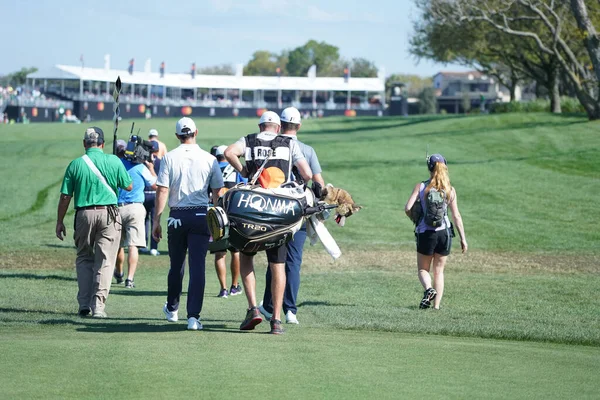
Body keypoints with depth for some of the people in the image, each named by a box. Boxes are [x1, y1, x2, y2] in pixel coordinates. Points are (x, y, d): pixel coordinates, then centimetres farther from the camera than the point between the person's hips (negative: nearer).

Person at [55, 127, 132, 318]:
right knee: (105, 261, 3)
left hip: (84, 214, 1)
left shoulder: (75, 164, -1)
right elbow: (128, 186, 9)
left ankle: (84, 304, 9)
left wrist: (59, 222, 9)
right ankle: (98, 305, -4)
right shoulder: (114, 161, -1)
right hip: (108, 214, -1)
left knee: (84, 258, 15)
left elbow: (65, 196, 1)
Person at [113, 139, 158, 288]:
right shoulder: (140, 167, -2)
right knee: (133, 245, -5)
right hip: (135, 208, -2)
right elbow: (155, 185, 8)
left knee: (118, 245, 18)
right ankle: (130, 279, -16)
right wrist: (151, 167, 20)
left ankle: (118, 274, 39)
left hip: (115, 208, 2)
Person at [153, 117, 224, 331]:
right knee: (197, 266, -3)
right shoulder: (209, 159, 0)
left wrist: (157, 221, -2)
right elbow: (218, 193, 2)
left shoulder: (169, 158, -2)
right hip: (201, 216, -1)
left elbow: (162, 191, -5)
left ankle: (172, 309, 32)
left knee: (176, 265, 15)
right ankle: (193, 315, -10)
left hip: (177, 216, 1)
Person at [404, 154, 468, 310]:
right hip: (444, 233, 2)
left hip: (425, 233, -1)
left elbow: (407, 208, -12)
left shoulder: (421, 187, -6)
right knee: (439, 271, 14)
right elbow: (456, 216, -3)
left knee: (423, 269, 13)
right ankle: (436, 305, 9)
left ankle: (429, 289, -17)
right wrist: (463, 238, 3)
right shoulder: (450, 190, -3)